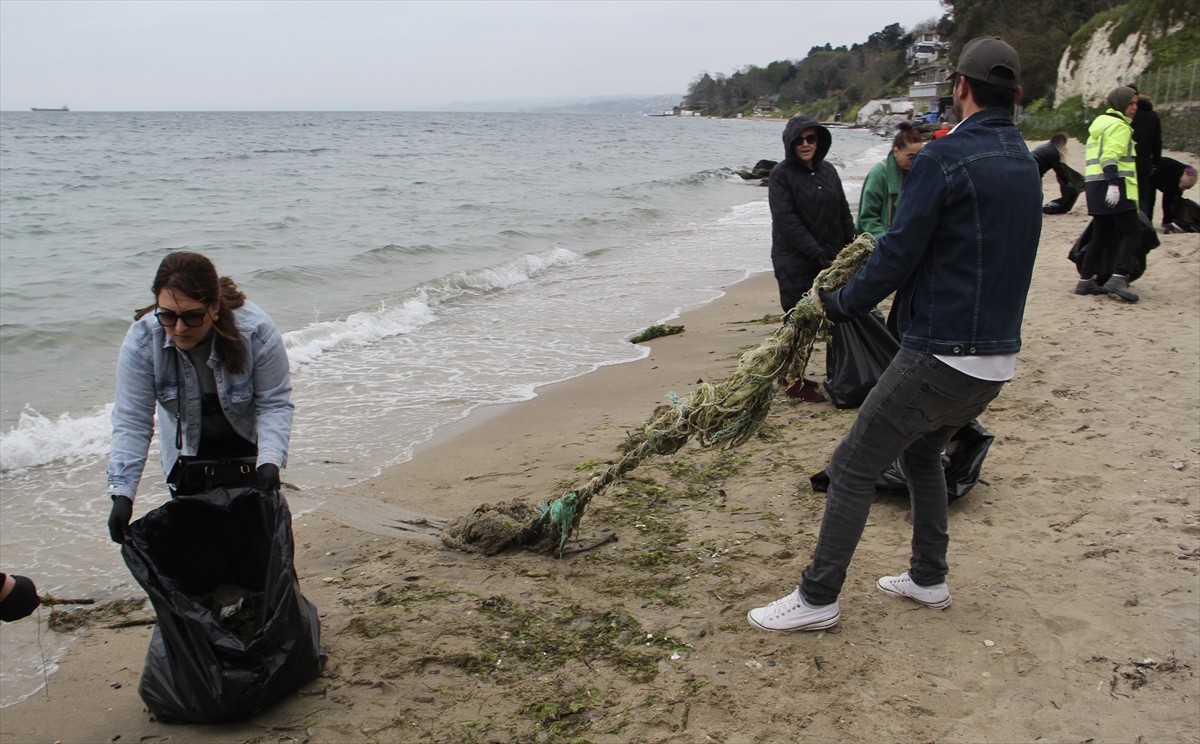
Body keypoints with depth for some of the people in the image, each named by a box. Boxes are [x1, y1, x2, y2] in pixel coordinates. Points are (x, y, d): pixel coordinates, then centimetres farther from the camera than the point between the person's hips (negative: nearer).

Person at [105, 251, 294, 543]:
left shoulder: (255, 330, -33)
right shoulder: (142, 341, -28)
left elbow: (274, 404, -25)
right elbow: (131, 421, -26)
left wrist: (270, 461, -40)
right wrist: (122, 494, -33)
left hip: (248, 440, -1)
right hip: (188, 448, 1)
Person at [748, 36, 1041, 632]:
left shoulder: (944, 158, -15)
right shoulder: (1026, 165, 12)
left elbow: (897, 257, -15)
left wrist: (838, 304, 0)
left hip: (939, 357, -9)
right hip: (999, 360, 9)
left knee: (853, 468, 0)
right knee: (922, 451, 28)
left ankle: (817, 599, 6)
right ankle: (928, 578, 35)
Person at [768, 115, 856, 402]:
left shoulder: (828, 171, 11)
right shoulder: (781, 174, -6)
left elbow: (844, 214, 13)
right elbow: (787, 221, -15)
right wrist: (817, 254, -20)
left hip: (830, 260, 6)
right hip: (795, 262, -6)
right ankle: (794, 381, 11)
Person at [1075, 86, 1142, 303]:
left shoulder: (1099, 123, 22)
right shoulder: (1118, 126, -7)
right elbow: (1111, 156, -20)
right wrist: (1113, 184, -28)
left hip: (1095, 185, 10)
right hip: (1113, 185, -10)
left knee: (1101, 235, 12)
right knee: (1132, 232, -10)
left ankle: (1085, 280, 12)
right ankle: (1118, 278, -21)